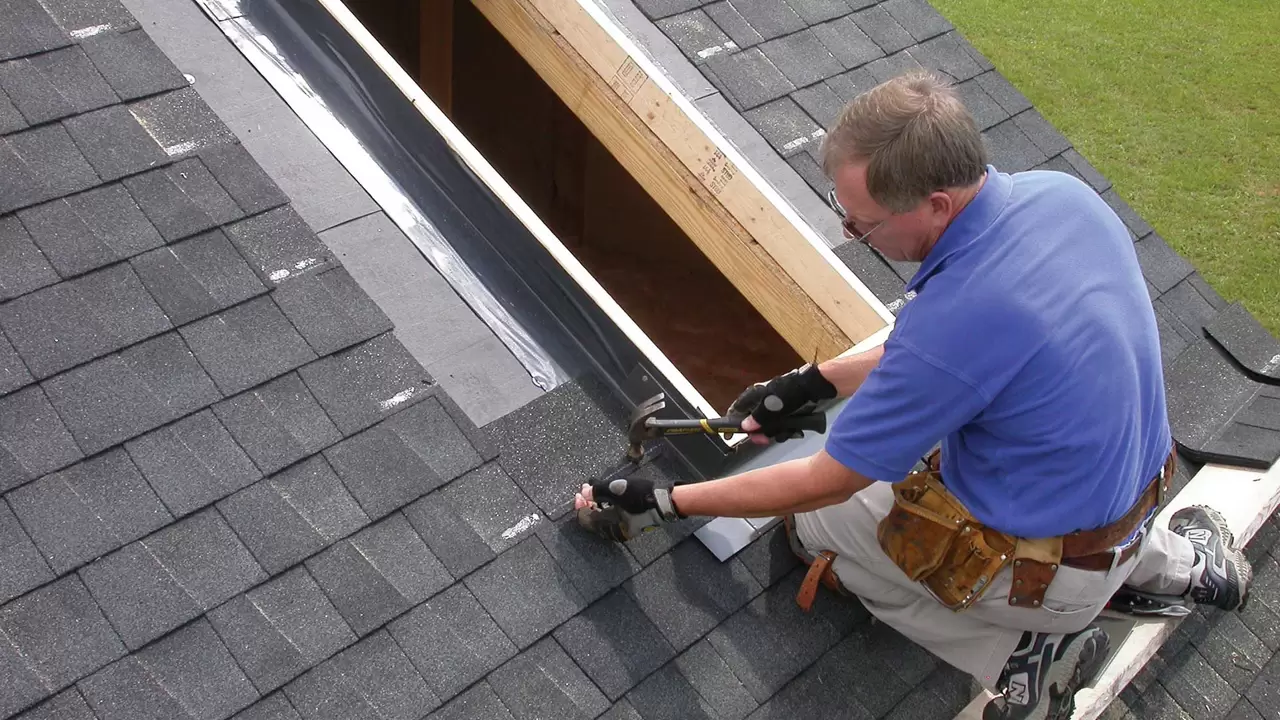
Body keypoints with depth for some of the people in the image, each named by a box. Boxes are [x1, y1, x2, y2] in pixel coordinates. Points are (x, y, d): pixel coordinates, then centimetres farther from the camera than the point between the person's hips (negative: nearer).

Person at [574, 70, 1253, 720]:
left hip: (1053, 575, -7)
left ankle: (1017, 648, 2)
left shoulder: (951, 321, -34)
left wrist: (663, 500, -10)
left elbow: (821, 485, -20)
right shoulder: (1062, 190, -11)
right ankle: (1172, 559, 25)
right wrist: (813, 380, 6)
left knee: (814, 520, 10)